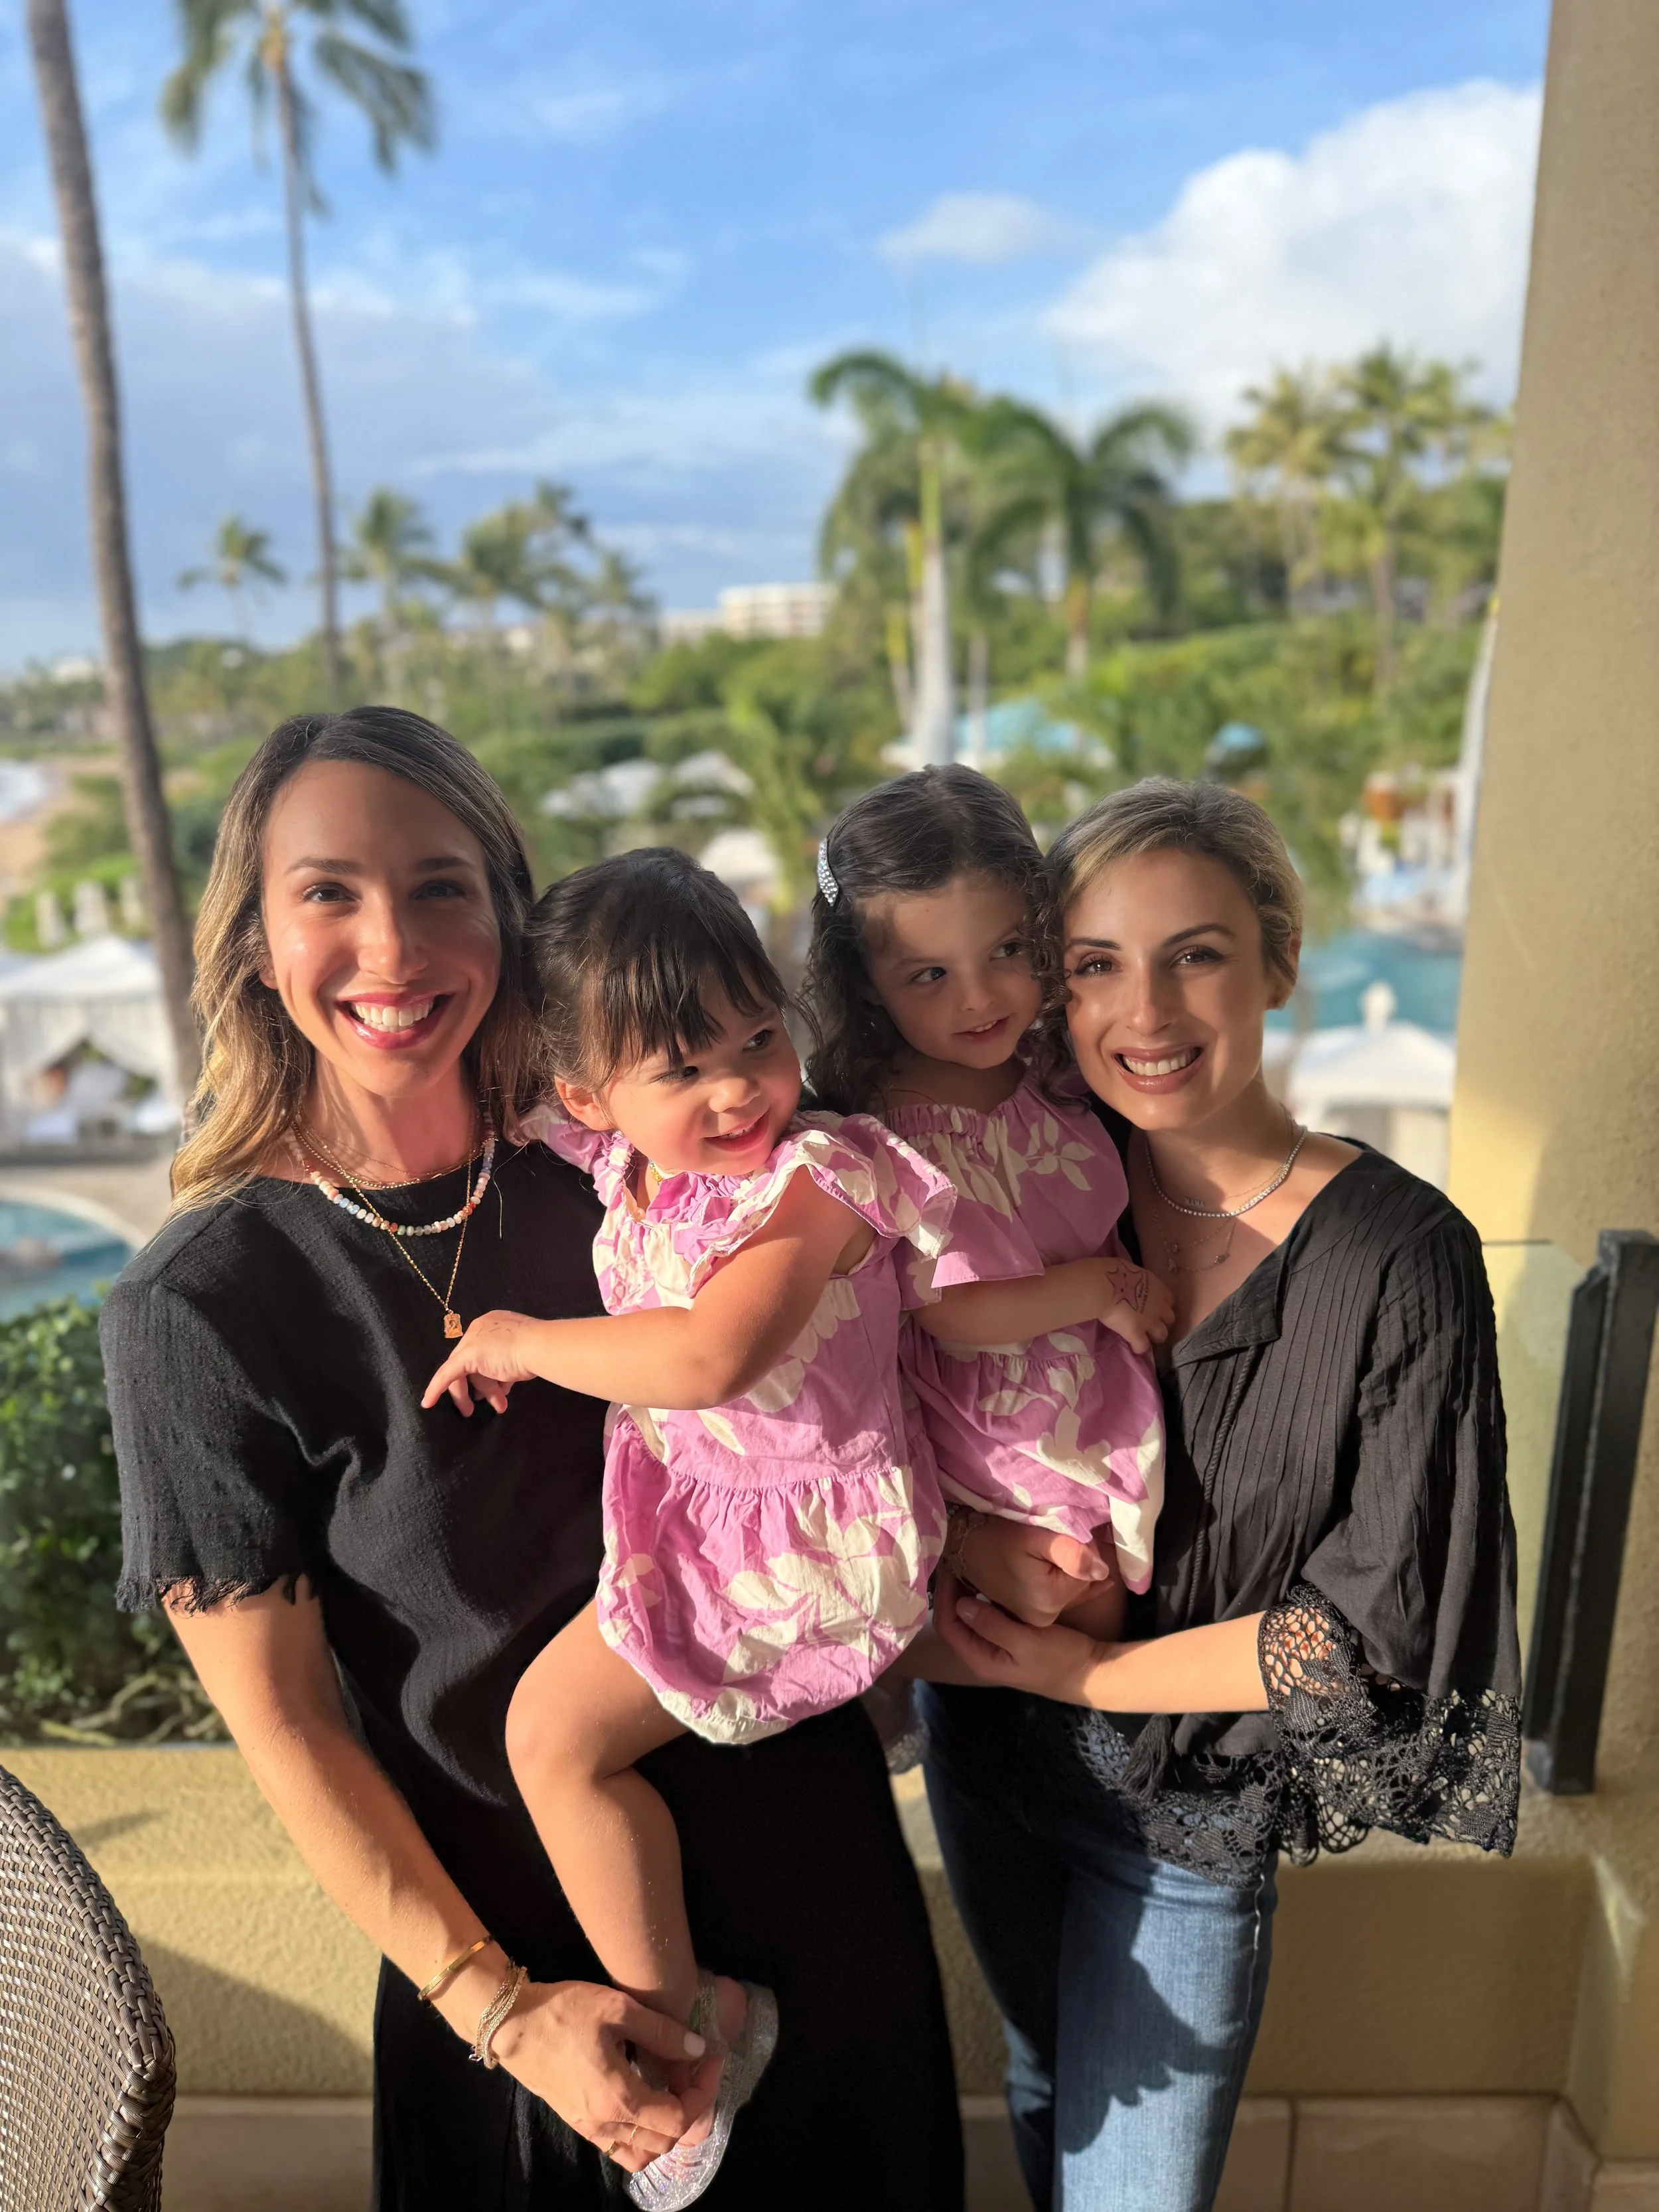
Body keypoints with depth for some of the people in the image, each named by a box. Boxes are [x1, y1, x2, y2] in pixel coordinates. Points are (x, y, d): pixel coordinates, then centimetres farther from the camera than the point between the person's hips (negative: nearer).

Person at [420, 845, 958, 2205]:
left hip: (795, 1534, -9)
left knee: (555, 1729, -9)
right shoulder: (625, 1158, -3)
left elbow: (706, 1358, -39)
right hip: (694, 1496, 9)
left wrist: (520, 1341, -26)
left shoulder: (811, 1181, -26)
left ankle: (685, 2021, 9)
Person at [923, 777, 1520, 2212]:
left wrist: (1088, 1673, -15)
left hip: (1189, 1810, -3)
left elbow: (1380, 1622, -17)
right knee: (1046, 2087, 28)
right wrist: (968, 1529, -20)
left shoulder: (1397, 1253, -21)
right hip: (989, 1756, 4)